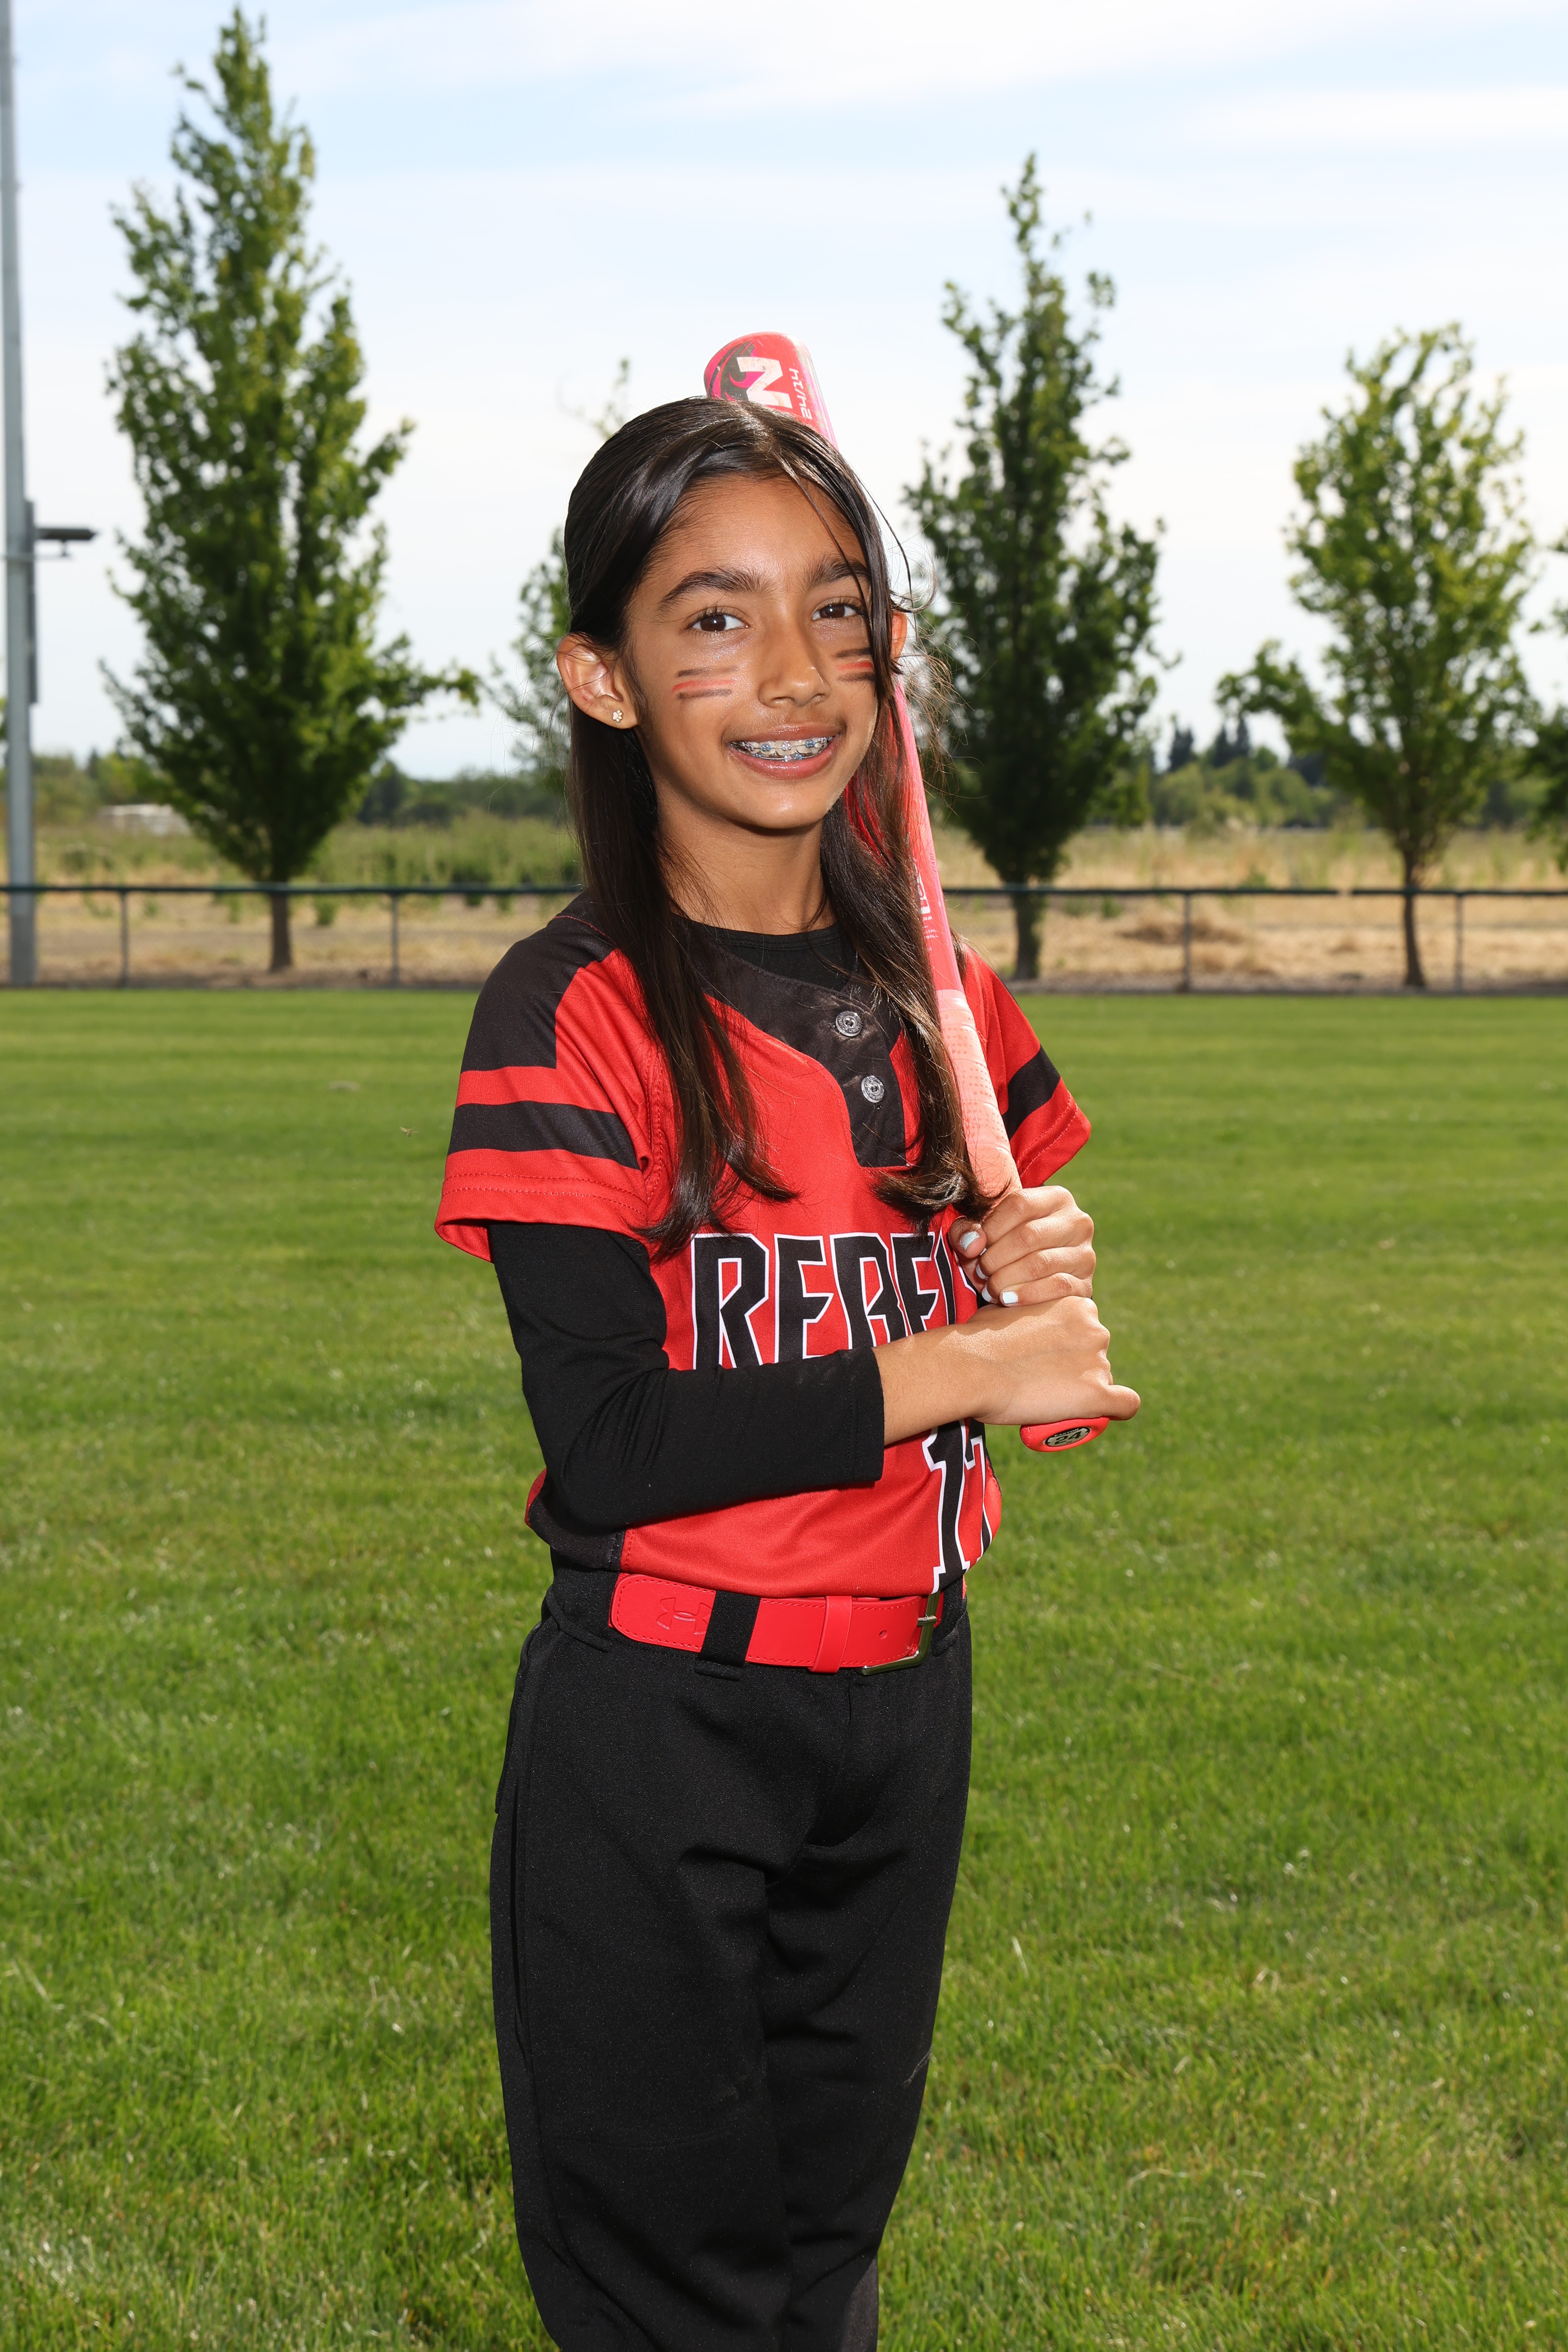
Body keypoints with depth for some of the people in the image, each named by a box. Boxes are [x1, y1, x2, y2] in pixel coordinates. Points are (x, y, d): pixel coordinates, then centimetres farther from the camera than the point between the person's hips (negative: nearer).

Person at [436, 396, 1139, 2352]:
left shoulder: (930, 994, 4)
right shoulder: (575, 1016, -14)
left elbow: (1015, 1368, 14)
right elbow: (612, 1446, -21)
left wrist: (1033, 1283, -8)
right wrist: (954, 1364, -18)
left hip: (904, 1696, 6)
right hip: (661, 1732, -5)